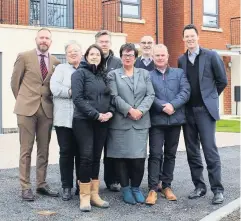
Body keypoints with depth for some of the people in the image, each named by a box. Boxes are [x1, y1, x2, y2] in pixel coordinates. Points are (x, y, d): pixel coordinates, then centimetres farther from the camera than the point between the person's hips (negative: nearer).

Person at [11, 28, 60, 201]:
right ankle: (25, 187, 7)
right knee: (26, 149, 1)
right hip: (27, 108, -3)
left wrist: (49, 101, 9)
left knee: (44, 150, 9)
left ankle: (42, 184, 19)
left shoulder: (55, 62, 9)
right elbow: (15, 81, 5)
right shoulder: (24, 57, 0)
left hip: (47, 109, 3)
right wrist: (22, 100, 8)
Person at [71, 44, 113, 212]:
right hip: (84, 121, -5)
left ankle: (94, 194, 15)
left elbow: (109, 96, 15)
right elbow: (78, 99, -13)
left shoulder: (104, 75, 14)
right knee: (86, 157, -8)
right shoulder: (80, 73, -3)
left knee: (96, 158, 8)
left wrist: (110, 112, -5)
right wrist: (96, 114, -16)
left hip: (102, 122, 5)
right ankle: (85, 196, 1)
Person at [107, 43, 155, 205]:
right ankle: (125, 189, 13)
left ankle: (136, 187, 15)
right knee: (122, 156, 1)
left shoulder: (145, 74, 15)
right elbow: (115, 97, -4)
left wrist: (140, 110, -10)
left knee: (139, 157, -2)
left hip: (141, 122, 2)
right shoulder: (113, 74, 8)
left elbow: (150, 95, 5)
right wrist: (129, 110, -14)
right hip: (120, 122, -1)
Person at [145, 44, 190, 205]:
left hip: (175, 119, 3)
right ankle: (153, 189, -1)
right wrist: (162, 107, -19)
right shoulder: (147, 75, 5)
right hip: (156, 120, -3)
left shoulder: (179, 73, 11)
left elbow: (185, 92, -1)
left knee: (170, 154, 10)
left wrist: (173, 105, -15)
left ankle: (167, 186, 20)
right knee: (155, 154, -5)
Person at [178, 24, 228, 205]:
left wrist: (209, 97, 8)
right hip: (187, 110, 5)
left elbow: (222, 81, 2)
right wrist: (183, 102, 9)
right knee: (192, 151, 7)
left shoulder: (211, 56, -2)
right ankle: (199, 186, 17)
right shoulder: (181, 60, 11)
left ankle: (217, 189, -1)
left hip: (205, 109, -5)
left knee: (210, 149, -8)